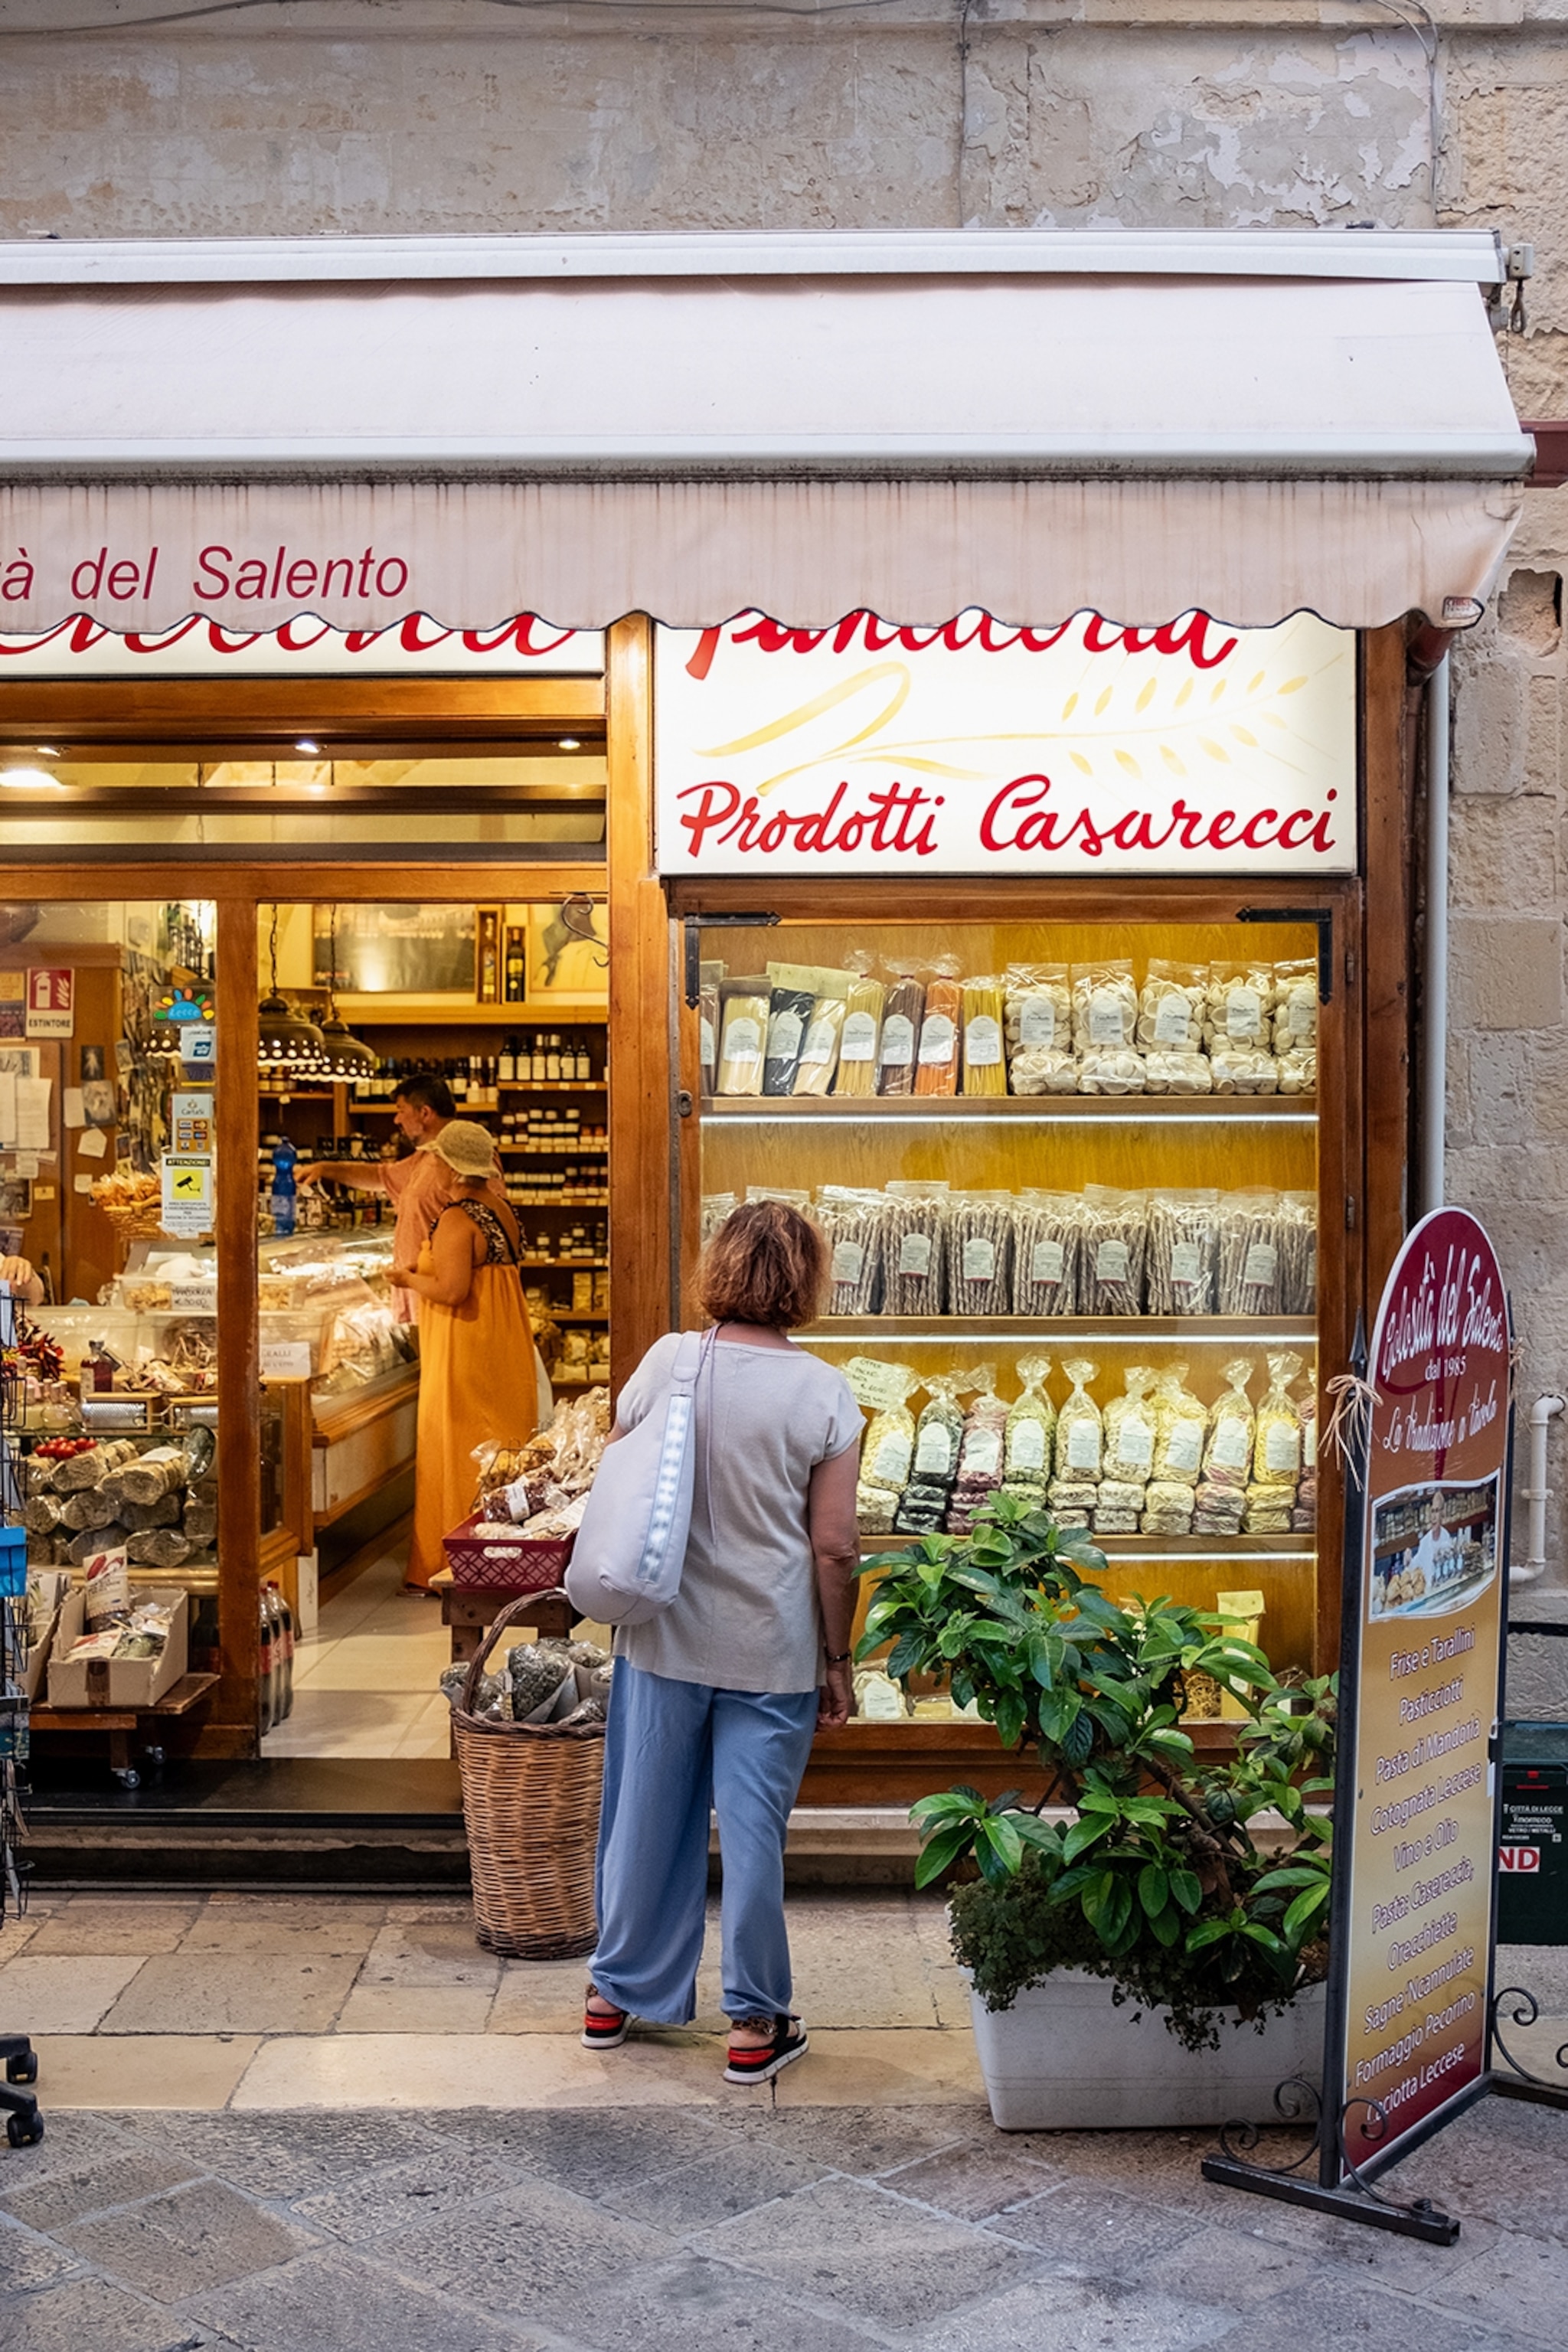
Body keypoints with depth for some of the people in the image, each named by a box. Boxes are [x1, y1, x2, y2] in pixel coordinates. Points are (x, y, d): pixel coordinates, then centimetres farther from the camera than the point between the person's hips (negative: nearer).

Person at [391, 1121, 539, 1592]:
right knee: (501, 1447, 13)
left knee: (457, 1453, -2)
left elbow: (452, 1290, -23)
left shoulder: (456, 1221, -17)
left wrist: (410, 1278, -7)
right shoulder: (499, 1211, 10)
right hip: (506, 1348, 9)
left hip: (465, 1354, -9)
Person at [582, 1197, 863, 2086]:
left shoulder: (667, 1362, -7)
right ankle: (756, 2023, 19)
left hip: (664, 1639, 2)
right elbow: (835, 1547, -10)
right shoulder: (823, 1393, -11)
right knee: (754, 1830, 8)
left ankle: (618, 1995, 31)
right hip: (771, 1651, -2)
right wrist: (837, 1661, 1)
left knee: (648, 1818, 15)